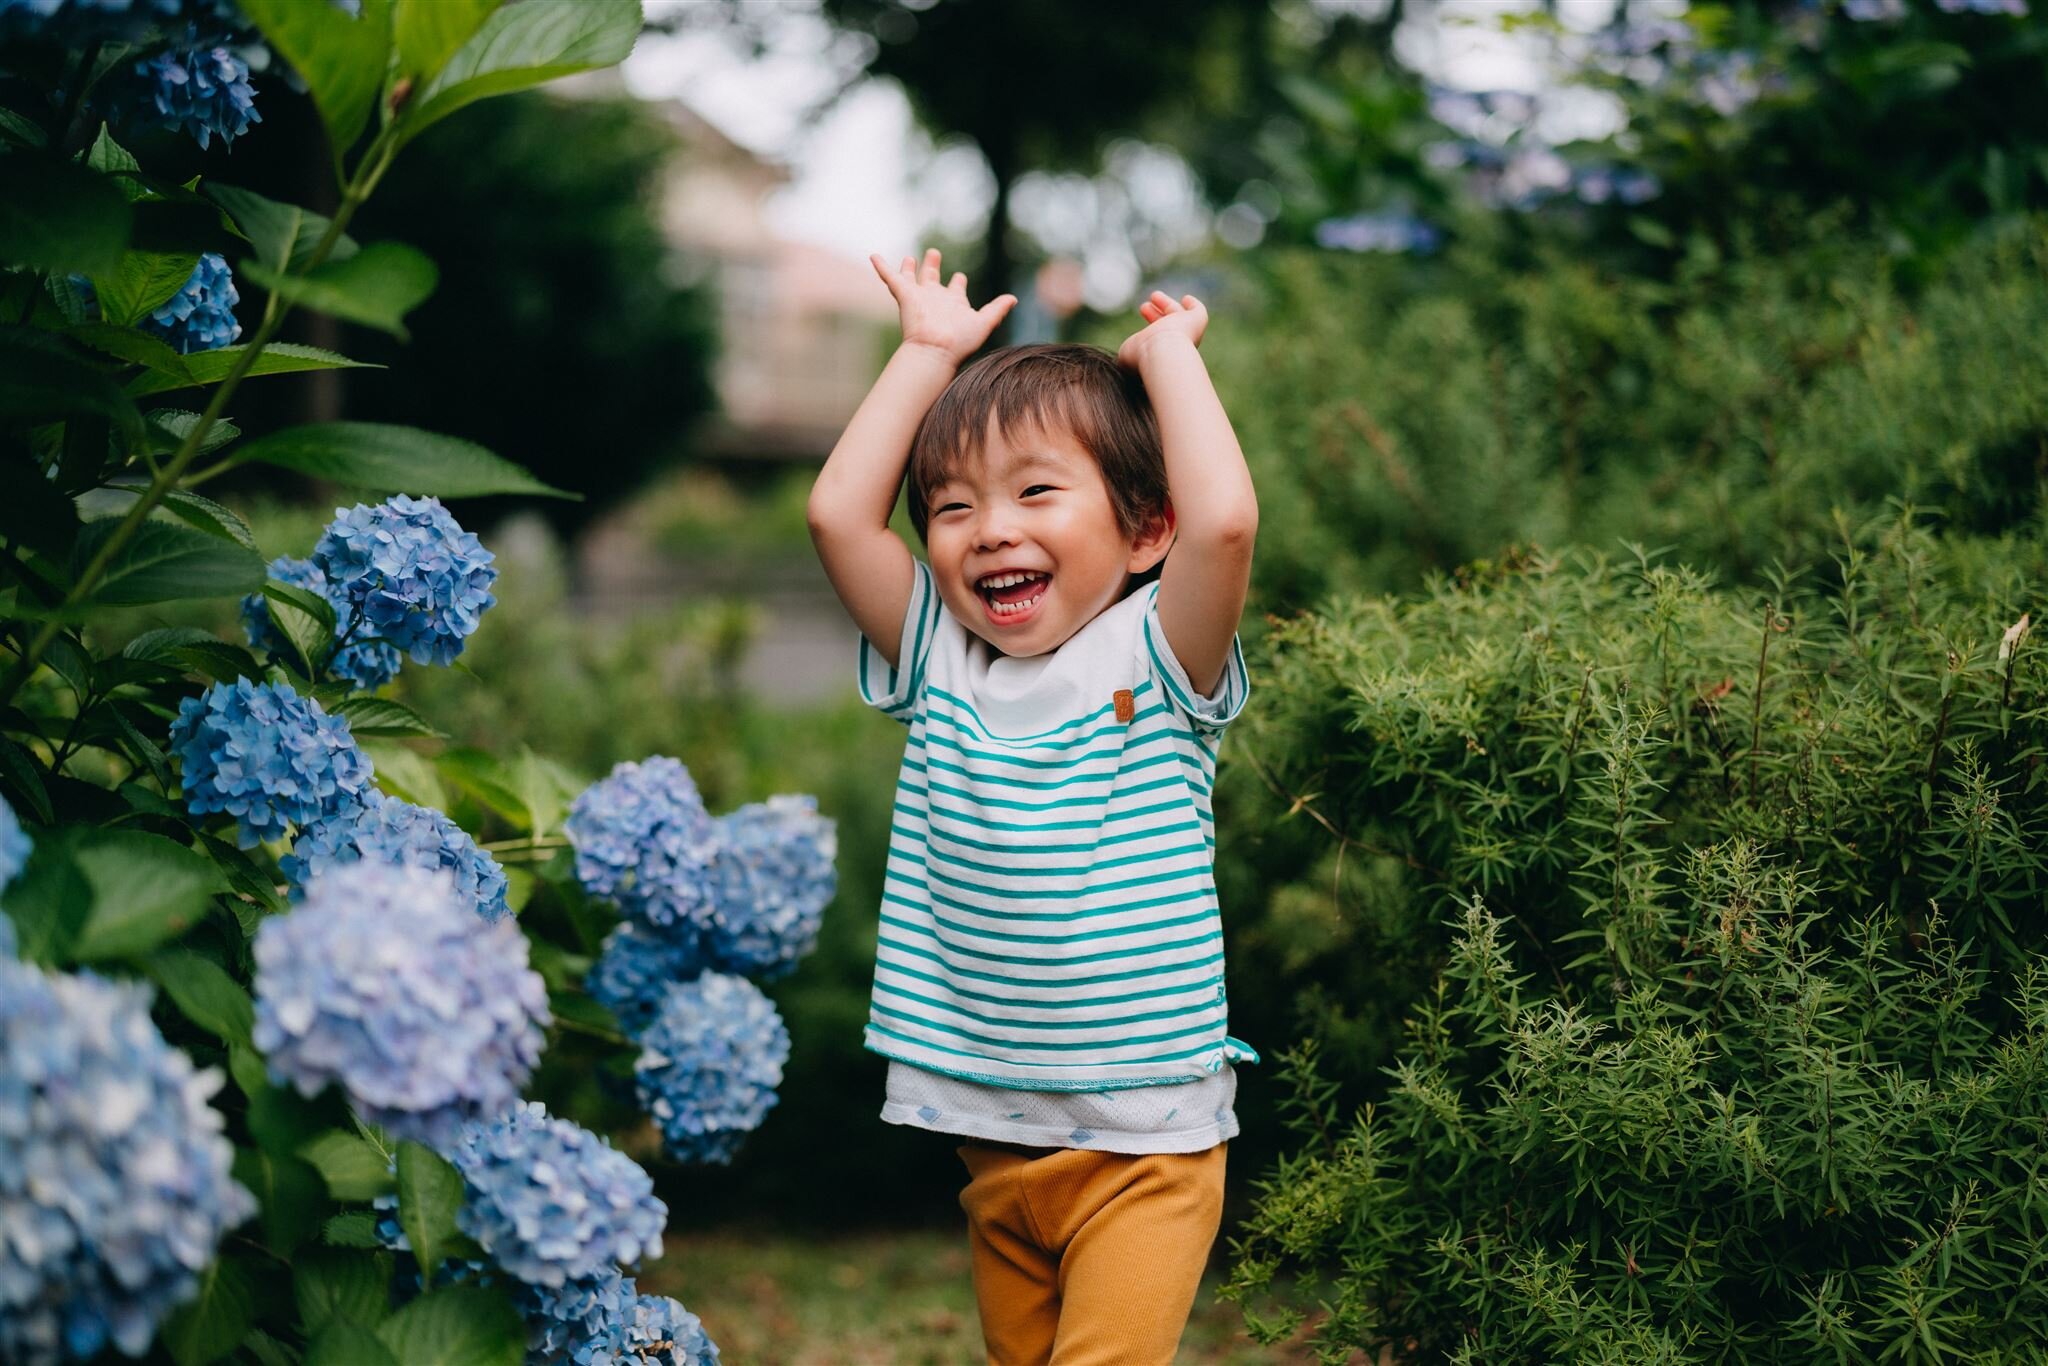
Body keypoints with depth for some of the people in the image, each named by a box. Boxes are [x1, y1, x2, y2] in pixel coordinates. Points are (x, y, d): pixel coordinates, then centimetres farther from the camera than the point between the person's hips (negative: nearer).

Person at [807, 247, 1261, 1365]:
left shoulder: (1153, 661, -8)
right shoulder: (940, 663, 5)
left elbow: (1223, 518, -25)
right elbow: (838, 511, -2)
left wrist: (1165, 349, -11)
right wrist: (931, 351, 4)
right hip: (993, 1142, 5)